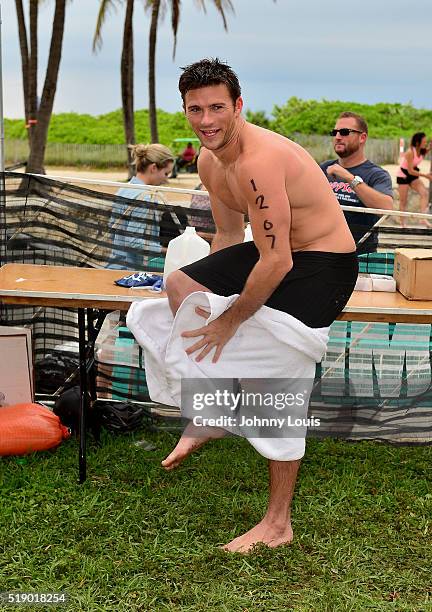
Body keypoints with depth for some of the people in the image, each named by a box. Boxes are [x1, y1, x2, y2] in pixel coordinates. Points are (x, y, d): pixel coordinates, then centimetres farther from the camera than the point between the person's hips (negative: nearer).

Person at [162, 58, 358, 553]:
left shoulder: (259, 161, -29)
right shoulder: (208, 160, 3)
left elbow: (276, 262, -30)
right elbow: (229, 234, 16)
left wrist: (229, 320, -19)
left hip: (325, 263, -10)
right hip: (276, 252, 10)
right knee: (177, 284, 7)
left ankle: (278, 524, -4)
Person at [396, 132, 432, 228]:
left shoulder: (421, 151, -6)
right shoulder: (410, 152, -27)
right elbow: (410, 171, -26)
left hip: (413, 175, 7)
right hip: (403, 176, -7)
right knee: (403, 201, 1)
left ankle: (423, 219, -21)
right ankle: (402, 223, 12)